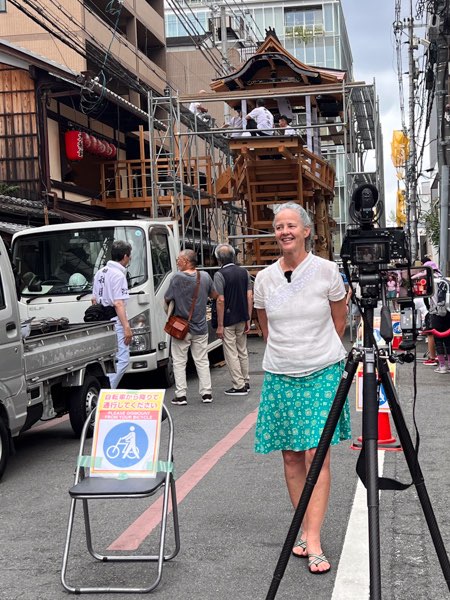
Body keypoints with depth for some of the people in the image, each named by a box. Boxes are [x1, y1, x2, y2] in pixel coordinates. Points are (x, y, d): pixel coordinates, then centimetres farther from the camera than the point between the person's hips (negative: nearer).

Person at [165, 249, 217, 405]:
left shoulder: (177, 278, -16)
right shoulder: (205, 276, -2)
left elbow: (167, 299, -8)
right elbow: (214, 295, 12)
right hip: (200, 328, 4)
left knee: (179, 362, 6)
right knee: (202, 361, 13)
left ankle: (181, 395, 4)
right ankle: (207, 393, 13)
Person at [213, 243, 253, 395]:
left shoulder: (220, 275, -13)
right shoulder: (244, 272, 4)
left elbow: (220, 300, -16)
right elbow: (250, 297, 3)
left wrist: (220, 325, -13)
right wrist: (248, 319, 9)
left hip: (228, 320, -6)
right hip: (242, 319, 6)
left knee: (231, 354, 1)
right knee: (243, 351, 17)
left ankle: (239, 386, 2)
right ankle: (245, 383, 24)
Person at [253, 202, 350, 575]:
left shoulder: (327, 271, -4)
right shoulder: (265, 278, 3)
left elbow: (339, 323, 8)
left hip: (323, 373, -3)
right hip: (279, 376, 3)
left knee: (316, 454, -9)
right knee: (291, 457, 6)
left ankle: (313, 541, -7)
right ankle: (305, 531, 18)